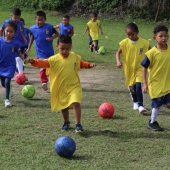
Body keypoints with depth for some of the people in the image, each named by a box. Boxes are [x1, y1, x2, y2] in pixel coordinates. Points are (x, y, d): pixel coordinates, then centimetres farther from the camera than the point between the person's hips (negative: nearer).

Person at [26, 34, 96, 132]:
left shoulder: (75, 57, -1)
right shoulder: (54, 59, -11)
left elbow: (82, 64, 18)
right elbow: (44, 63, -24)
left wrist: (89, 65, 3)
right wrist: (34, 62, -40)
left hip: (74, 86, -1)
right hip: (61, 88, 1)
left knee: (76, 103, -18)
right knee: (64, 107, 15)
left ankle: (78, 124, -9)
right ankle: (66, 123, 39)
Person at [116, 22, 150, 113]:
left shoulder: (144, 43, -12)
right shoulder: (125, 42, -10)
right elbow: (118, 52, -3)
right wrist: (118, 61, -19)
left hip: (139, 68, -2)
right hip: (129, 68, 2)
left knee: (138, 86, -17)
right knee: (131, 87, 14)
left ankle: (140, 105, -8)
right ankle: (135, 102, 36)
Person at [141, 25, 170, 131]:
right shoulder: (152, 53, -15)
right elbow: (145, 68, -9)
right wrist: (145, 83, -10)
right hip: (155, 83, -3)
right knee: (157, 105, 9)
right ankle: (153, 123, 30)